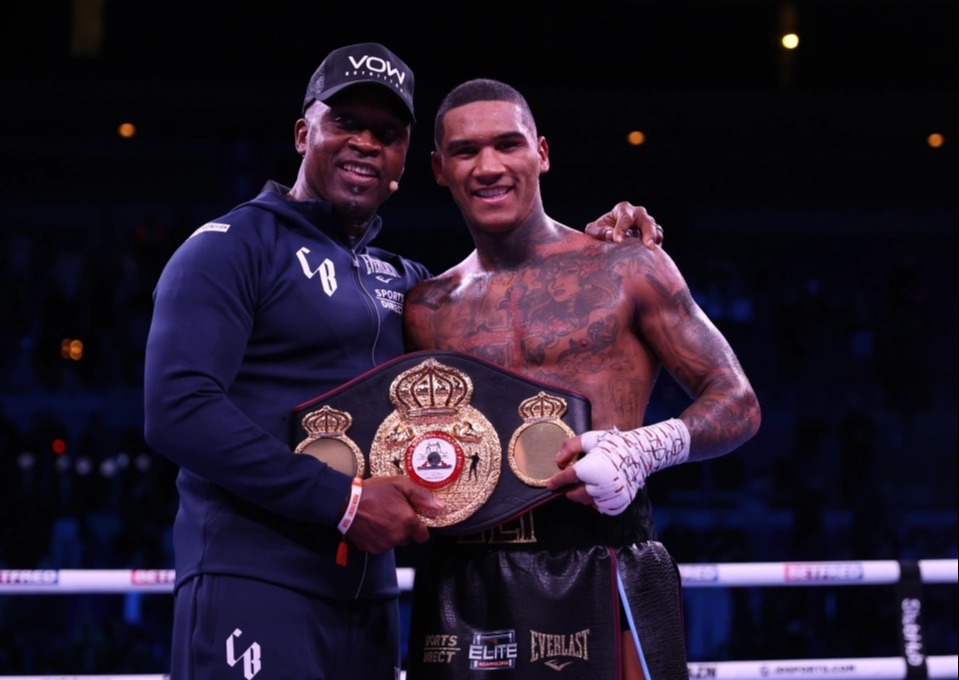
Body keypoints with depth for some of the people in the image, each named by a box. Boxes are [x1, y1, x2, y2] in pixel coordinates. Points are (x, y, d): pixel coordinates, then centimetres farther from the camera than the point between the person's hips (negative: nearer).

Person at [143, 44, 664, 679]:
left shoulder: (404, 282, 18)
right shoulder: (232, 247, -4)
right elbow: (178, 409, -15)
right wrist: (343, 500, -17)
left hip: (371, 598, 7)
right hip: (255, 583, -7)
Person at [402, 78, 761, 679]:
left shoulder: (626, 268, 4)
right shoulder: (427, 307, 13)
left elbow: (737, 404, 4)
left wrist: (645, 448, -14)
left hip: (597, 573, -3)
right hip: (461, 582, 3)